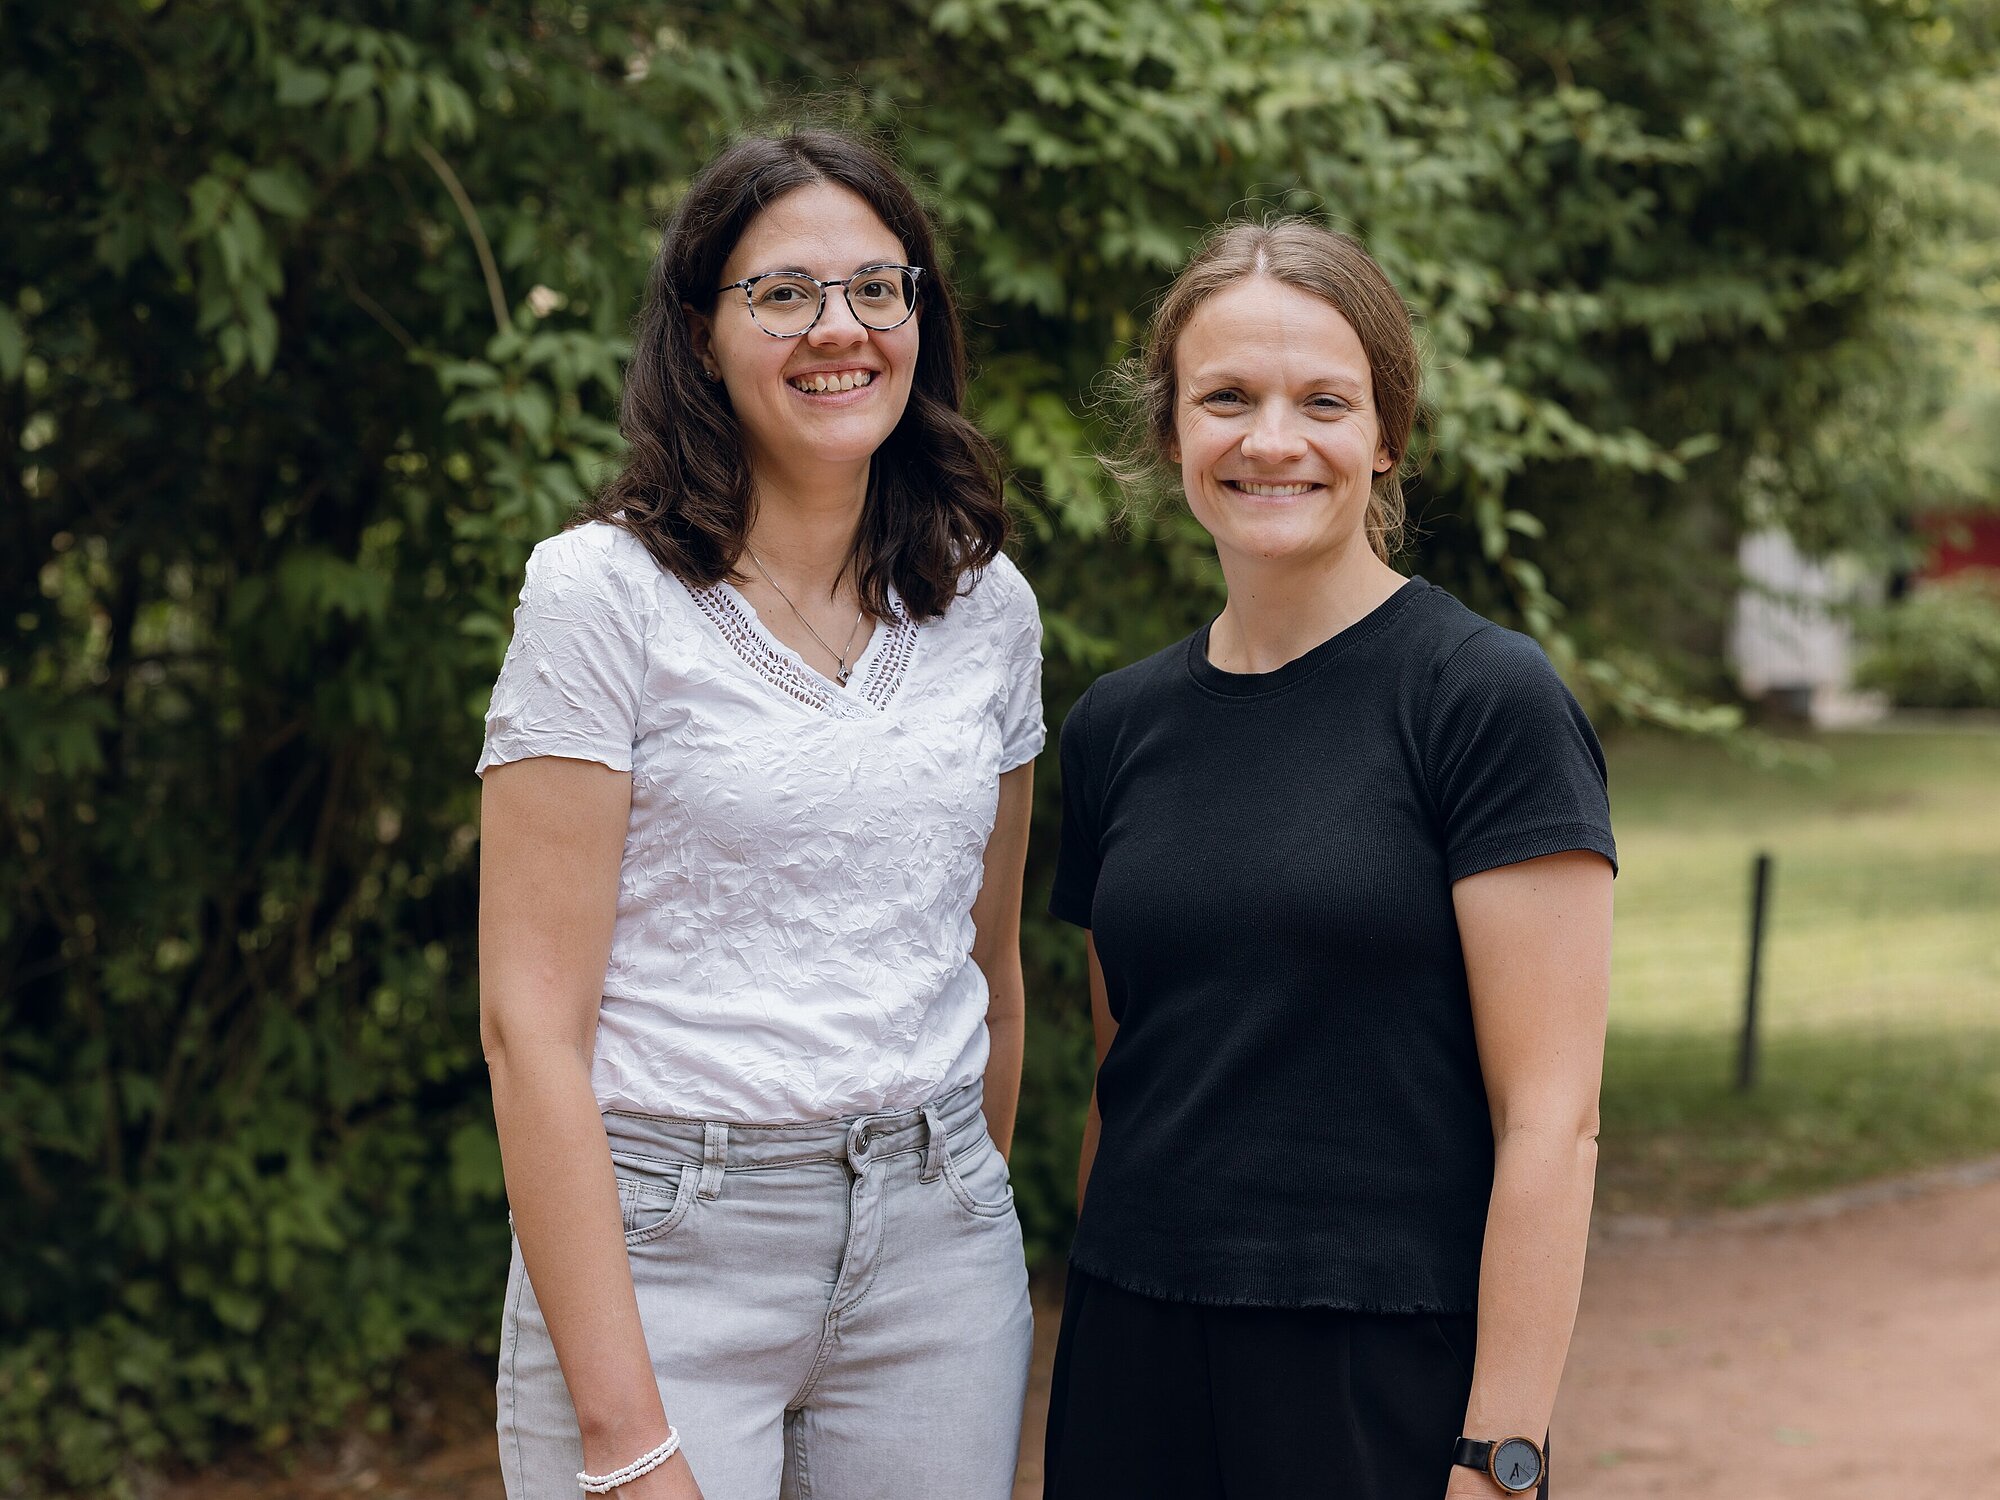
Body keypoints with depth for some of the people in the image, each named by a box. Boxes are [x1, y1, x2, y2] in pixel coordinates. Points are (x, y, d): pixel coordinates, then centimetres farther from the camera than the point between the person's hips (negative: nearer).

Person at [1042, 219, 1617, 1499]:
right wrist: (1097, 1374, 13)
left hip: (1391, 1386, -5)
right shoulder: (1120, 726, 7)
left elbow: (1551, 1120, -12)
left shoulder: (1486, 701, -9)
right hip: (1134, 1378, 5)